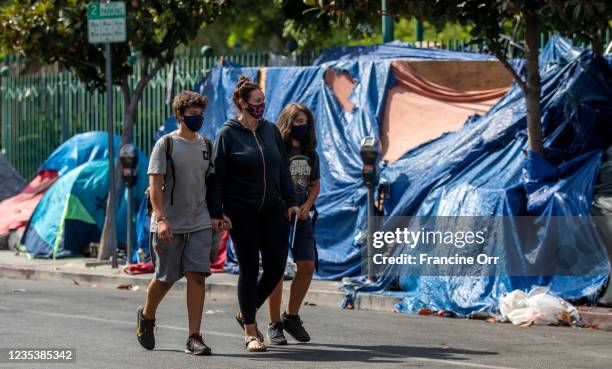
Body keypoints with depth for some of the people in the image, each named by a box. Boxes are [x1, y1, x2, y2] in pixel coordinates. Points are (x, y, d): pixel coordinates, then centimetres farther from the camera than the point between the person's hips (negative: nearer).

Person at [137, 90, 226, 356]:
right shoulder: (166, 144, -5)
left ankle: (194, 338, -8)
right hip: (169, 225, -3)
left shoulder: (206, 145, 10)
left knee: (196, 276, -9)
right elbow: (155, 185, -11)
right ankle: (146, 316, 36)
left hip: (199, 224, 4)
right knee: (165, 278, 6)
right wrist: (161, 219, -21)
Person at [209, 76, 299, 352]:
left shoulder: (271, 131, 8)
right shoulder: (228, 134, -5)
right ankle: (250, 332, 10)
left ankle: (246, 313, 23)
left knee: (276, 266, 0)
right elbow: (218, 176, -6)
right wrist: (216, 213, -10)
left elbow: (283, 169, 14)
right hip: (240, 213, -5)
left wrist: (290, 201, 8)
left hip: (272, 210, 5)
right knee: (249, 268, 0)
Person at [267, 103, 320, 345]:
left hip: (301, 218, 6)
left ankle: (292, 316, 15)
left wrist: (306, 206, 1)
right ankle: (274, 325, 2)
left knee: (307, 265, -2)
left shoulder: (310, 155, 12)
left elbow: (315, 185, 19)